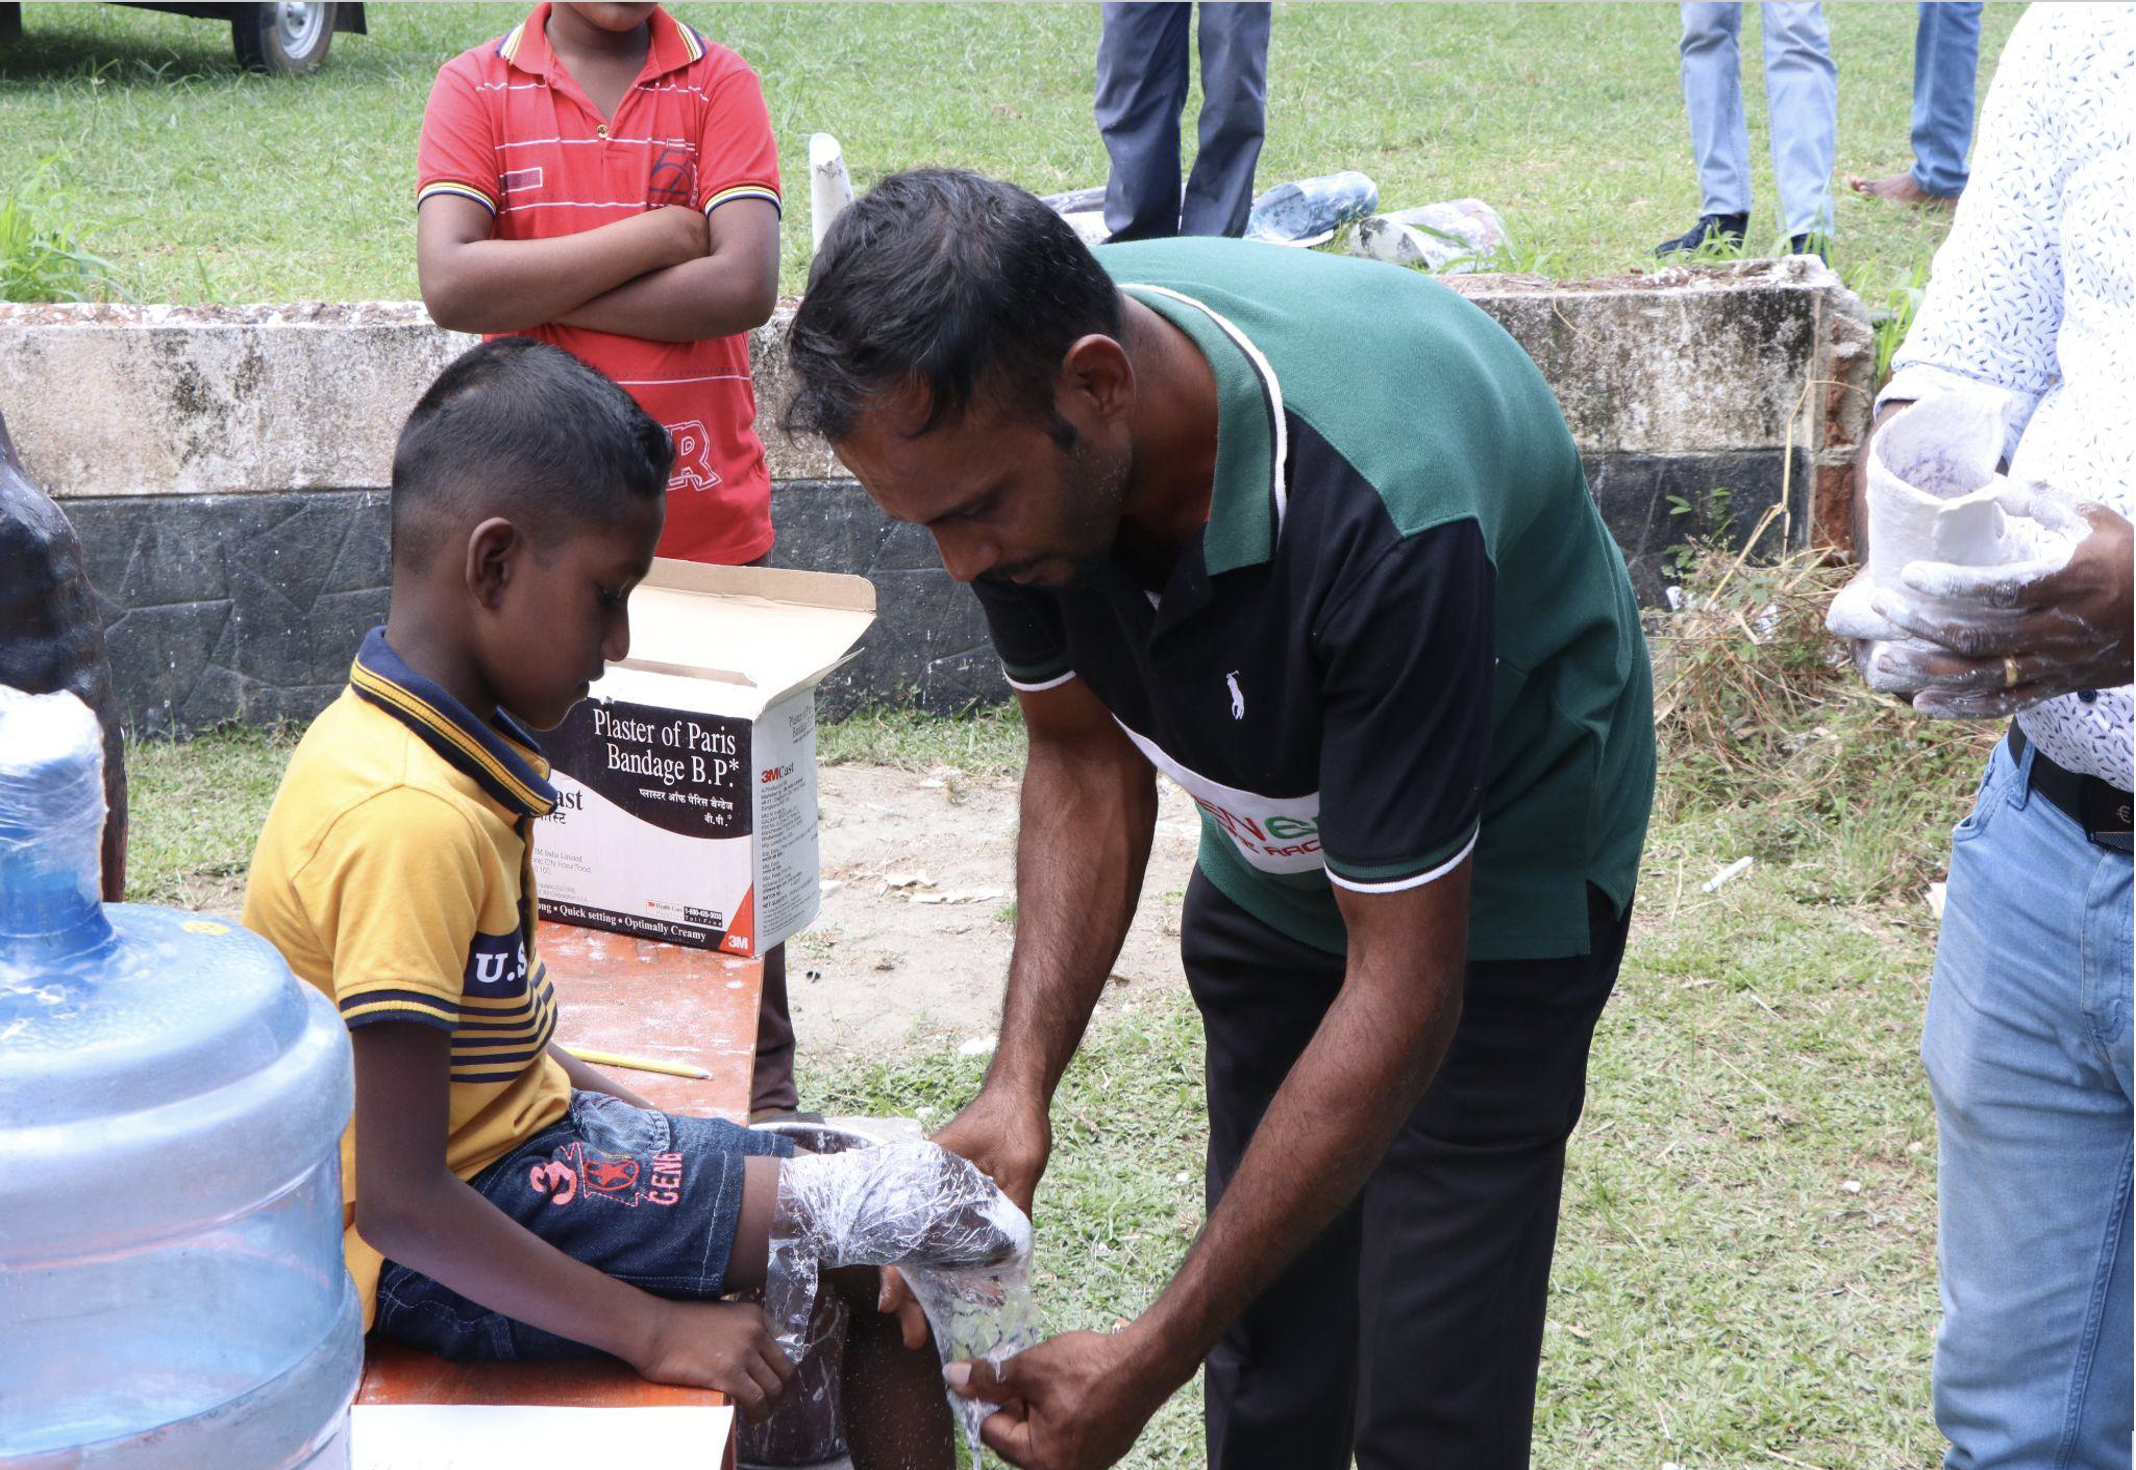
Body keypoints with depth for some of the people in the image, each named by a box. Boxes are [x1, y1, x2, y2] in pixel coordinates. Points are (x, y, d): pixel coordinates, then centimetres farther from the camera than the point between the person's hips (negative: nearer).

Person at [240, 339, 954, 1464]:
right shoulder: (413, 819, -28)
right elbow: (401, 1203, -28)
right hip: (440, 1253, -10)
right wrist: (654, 1330, -22)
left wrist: (627, 1114, 11)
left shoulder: (395, 731, 3)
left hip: (515, 1134, 10)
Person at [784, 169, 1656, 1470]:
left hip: (1495, 864, -5)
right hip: (1272, 853, 5)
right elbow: (1085, 751, -5)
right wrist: (1020, 1083, -19)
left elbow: (1399, 991, -34)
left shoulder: (1382, 512, -40)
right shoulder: (1002, 419, -21)